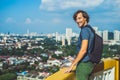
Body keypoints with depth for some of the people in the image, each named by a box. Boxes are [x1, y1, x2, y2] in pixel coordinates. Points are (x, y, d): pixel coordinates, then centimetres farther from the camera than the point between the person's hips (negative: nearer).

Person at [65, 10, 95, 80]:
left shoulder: (85, 30, -17)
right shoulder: (90, 29, 12)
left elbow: (83, 50, -23)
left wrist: (72, 65, -17)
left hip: (84, 64, -9)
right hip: (89, 63, 9)